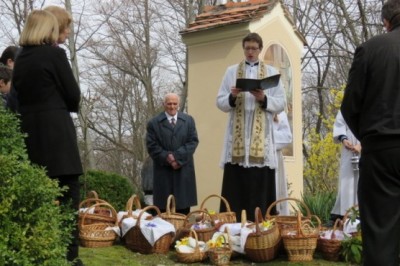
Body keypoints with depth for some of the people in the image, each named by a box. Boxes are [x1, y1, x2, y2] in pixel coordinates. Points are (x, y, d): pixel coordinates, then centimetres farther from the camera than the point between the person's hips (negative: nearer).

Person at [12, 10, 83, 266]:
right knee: (67, 197, -3)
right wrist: (70, 108, 16)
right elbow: (73, 94, -4)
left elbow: (21, 96, 16)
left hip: (29, 132, 6)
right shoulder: (55, 54, -5)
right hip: (56, 133, -6)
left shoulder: (20, 59, 12)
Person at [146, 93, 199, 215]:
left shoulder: (188, 120, 9)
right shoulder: (154, 123, 3)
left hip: (184, 169, 2)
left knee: (184, 207, 4)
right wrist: (167, 158, -15)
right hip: (163, 170, -2)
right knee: (164, 208, -1)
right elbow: (151, 146, -2)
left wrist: (177, 157, -11)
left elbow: (193, 141, 1)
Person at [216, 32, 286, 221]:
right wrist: (232, 97, -12)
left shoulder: (271, 72, 11)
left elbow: (281, 104, 5)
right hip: (237, 138, 0)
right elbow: (220, 103, 8)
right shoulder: (231, 71, 13)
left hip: (261, 139, 0)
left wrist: (263, 99, -13)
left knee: (260, 187, -3)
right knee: (235, 186, -3)